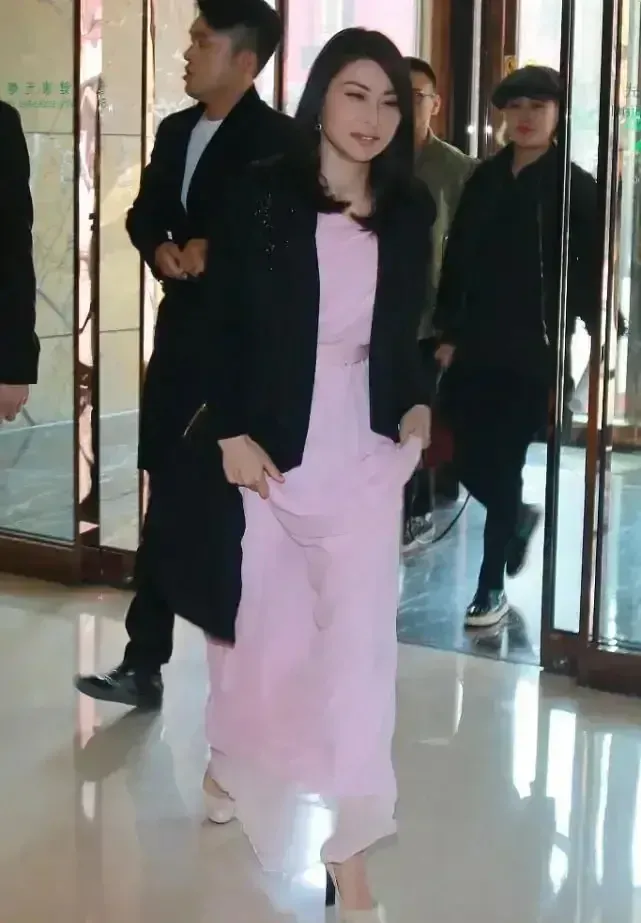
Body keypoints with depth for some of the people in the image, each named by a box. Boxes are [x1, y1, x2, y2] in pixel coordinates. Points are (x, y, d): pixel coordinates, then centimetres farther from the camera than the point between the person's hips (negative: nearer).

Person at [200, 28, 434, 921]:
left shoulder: (410, 212, 2)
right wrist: (231, 432, -12)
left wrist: (416, 406, 0)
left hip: (364, 456, 2)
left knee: (359, 642, -3)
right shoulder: (263, 195, -8)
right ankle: (227, 764, 45)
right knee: (263, 626, 14)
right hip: (271, 450, -2)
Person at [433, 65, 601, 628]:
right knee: (469, 462, 7)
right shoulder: (485, 179, 9)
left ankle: (492, 587, 13)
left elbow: (589, 272, -7)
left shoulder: (575, 188, -4)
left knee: (503, 467, -1)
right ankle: (520, 518, 40)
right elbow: (457, 260, 10)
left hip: (533, 353, -4)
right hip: (476, 348, 4)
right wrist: (449, 333, 6)